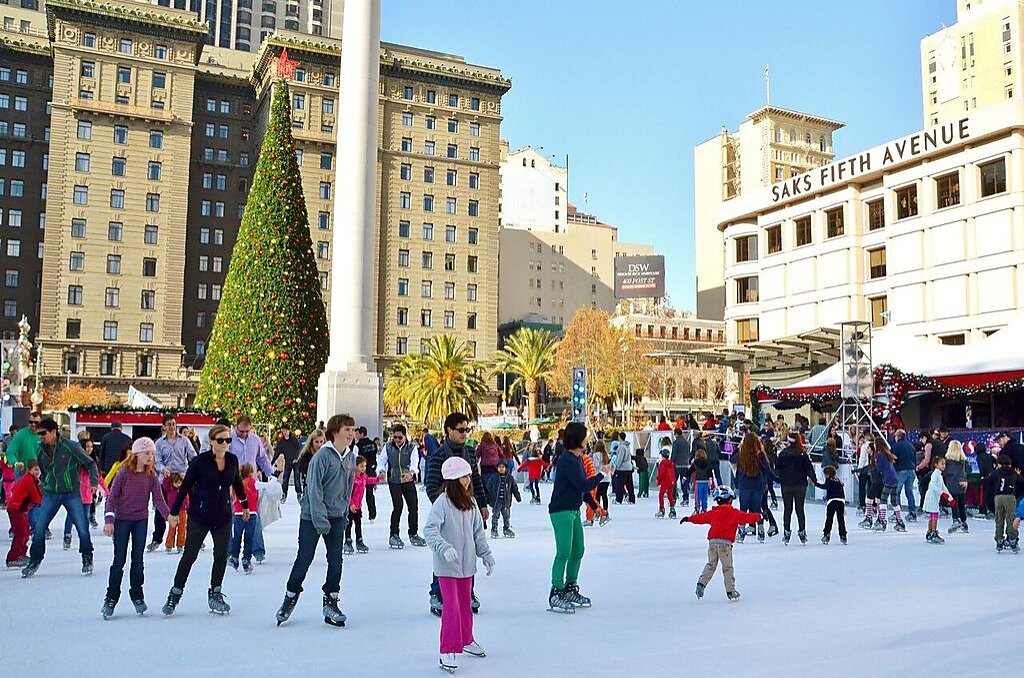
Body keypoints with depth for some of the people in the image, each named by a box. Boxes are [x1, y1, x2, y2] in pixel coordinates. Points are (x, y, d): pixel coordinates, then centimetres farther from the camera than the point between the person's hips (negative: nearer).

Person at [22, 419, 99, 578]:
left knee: (82, 528, -5)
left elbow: (90, 463, -4)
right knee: (38, 528, -3)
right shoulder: (41, 451, 3)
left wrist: (94, 482, -13)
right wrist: (44, 488, 12)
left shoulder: (71, 446, -11)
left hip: (72, 494, -4)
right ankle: (34, 561, 13)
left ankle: (87, 560, 13)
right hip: (50, 495, 4)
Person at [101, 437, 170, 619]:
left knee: (138, 560, 7)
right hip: (122, 520, -3)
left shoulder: (152, 476, -2)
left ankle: (137, 596, 18)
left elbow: (158, 499, -2)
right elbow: (112, 497, -9)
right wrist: (109, 520, -17)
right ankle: (111, 599, 8)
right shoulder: (124, 473, -11)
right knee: (119, 560, -1)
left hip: (141, 520, 3)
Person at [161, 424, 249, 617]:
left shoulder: (232, 460, -1)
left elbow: (237, 483, 16)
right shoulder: (200, 461, -13)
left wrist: (245, 505, 24)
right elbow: (185, 486, -7)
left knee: (221, 555, 7)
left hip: (223, 516, 4)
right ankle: (174, 595, 14)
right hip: (199, 516, -4)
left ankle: (215, 594, 20)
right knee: (189, 555, 2)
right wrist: (174, 512, -5)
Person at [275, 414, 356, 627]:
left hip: (337, 516, 5)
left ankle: (331, 602, 14)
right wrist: (321, 521, -18)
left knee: (336, 561, 2)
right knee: (304, 559, 3)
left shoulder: (351, 456, 4)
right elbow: (314, 490, -17)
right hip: (312, 516, -5)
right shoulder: (322, 456, -16)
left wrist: (345, 513, 11)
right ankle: (290, 597, 22)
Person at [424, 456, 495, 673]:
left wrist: (486, 554, 9)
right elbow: (430, 529, -25)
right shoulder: (442, 502, -17)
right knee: (451, 606, -8)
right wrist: (444, 547, -39)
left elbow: (478, 531, 12)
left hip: (466, 563, 7)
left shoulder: (470, 503, 5)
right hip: (446, 565, -6)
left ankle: (466, 640, 37)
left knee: (465, 604, 19)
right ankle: (448, 652, 0)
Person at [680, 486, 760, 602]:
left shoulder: (712, 513, 11)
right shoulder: (734, 513, -2)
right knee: (727, 568, 3)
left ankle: (701, 583, 2)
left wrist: (688, 518, 34)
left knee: (710, 565, 15)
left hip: (712, 542, 4)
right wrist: (759, 516, 5)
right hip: (725, 543, -4)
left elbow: (701, 517, 20)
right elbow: (746, 517, -5)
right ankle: (731, 591, 6)